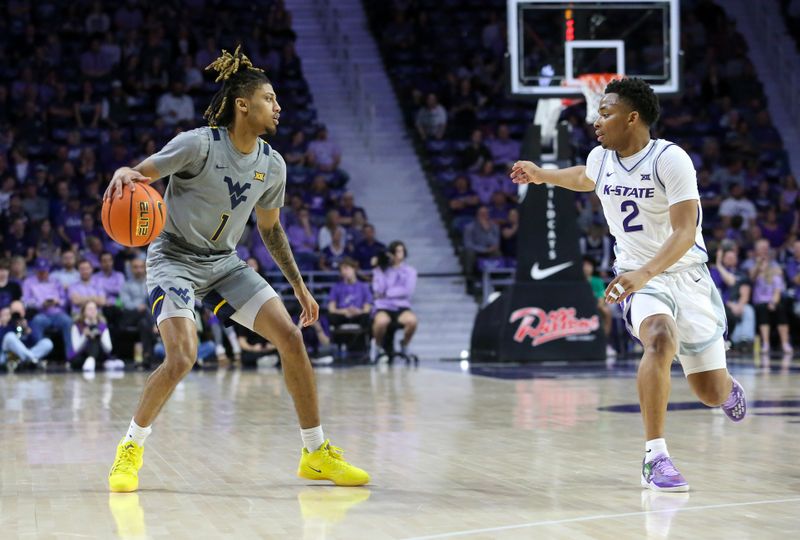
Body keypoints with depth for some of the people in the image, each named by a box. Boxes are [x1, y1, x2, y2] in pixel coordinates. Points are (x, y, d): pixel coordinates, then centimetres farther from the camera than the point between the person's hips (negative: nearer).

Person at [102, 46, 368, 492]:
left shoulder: (272, 165, 0)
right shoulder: (200, 144, -19)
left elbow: (270, 227, 15)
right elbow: (141, 175, -17)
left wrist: (299, 285, 15)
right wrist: (124, 175, -43)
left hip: (224, 262, 6)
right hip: (175, 258, -6)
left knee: (291, 337, -6)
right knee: (183, 357, -25)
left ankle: (316, 453, 7)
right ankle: (130, 449, -2)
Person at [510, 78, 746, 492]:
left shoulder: (670, 159, -18)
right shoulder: (601, 158, 0)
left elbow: (685, 232, -27)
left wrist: (645, 272, -40)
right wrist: (542, 175, 23)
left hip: (687, 274, -2)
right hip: (638, 277, 2)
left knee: (712, 393, 4)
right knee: (661, 339, -34)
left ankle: (726, 386, 46)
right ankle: (655, 456, -30)